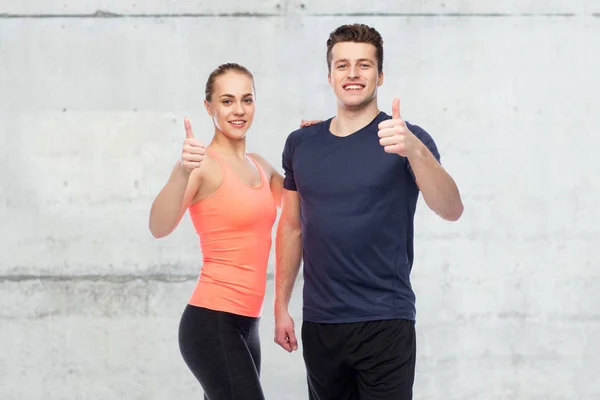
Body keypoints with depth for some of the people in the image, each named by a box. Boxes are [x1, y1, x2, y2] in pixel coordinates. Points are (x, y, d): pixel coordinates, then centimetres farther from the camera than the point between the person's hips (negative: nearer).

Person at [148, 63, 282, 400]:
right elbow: (160, 227, -27)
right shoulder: (204, 163, -10)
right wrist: (183, 171, -44)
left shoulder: (260, 166, 12)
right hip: (213, 323, -8)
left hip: (246, 324, 8)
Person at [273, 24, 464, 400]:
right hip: (318, 323, 4)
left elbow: (451, 210, -21)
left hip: (385, 322, -4)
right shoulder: (301, 144, 7)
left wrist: (414, 149, -37)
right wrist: (281, 306, 10)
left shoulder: (406, 140, -5)